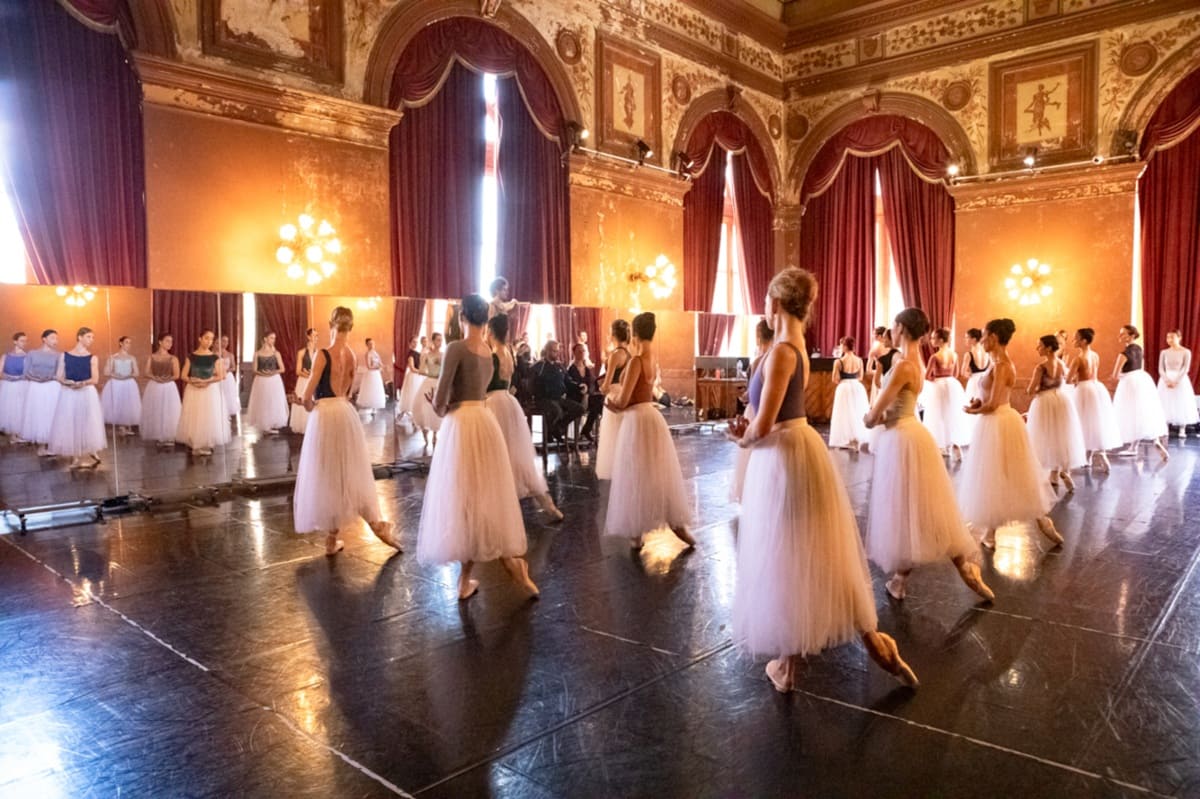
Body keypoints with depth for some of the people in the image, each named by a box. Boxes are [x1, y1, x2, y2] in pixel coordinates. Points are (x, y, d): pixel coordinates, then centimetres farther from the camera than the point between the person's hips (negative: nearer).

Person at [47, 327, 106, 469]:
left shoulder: (92, 358, 2)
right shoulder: (65, 356, 6)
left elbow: (95, 379, -3)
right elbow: (60, 377, 4)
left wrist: (82, 383, -21)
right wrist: (68, 382, -17)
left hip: (87, 394, -1)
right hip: (68, 394, 2)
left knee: (87, 424, -3)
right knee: (70, 424, 2)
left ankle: (90, 456, 3)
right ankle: (76, 458, 9)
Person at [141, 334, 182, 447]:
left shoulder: (173, 359, 1)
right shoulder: (151, 357, 5)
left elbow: (176, 375, -4)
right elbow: (147, 373, -1)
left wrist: (166, 378, -16)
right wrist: (156, 378, -17)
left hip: (169, 388, -1)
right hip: (154, 388, 1)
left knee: (169, 412, -3)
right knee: (155, 412, 4)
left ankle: (169, 437, 4)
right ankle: (157, 437, 12)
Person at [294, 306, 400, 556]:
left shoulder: (323, 354, -13)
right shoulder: (352, 354, 5)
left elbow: (307, 394, -13)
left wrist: (309, 405, 7)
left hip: (325, 415, -5)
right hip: (347, 413, 5)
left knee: (328, 475, 6)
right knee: (354, 471, 15)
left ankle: (333, 537, 14)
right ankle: (377, 523, 14)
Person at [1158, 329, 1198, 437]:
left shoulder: (1186, 352, -4)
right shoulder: (1164, 352, 4)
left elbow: (1186, 369, -8)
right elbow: (1161, 369, 1)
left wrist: (1176, 381, -17)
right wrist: (1167, 381, -13)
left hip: (1181, 380, -2)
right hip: (1166, 381, 2)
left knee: (1182, 404, 0)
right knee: (1165, 405, 2)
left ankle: (1182, 430, 5)